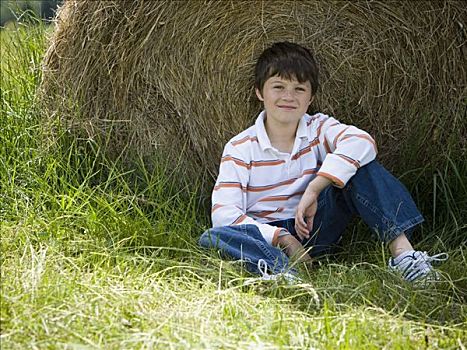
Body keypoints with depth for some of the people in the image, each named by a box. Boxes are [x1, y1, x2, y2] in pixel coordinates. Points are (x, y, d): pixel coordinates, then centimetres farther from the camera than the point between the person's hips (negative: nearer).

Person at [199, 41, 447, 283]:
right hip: (266, 236, -1)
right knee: (212, 237, -32)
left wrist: (313, 190, -33)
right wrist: (282, 238, -24)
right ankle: (280, 269, -54)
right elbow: (224, 214, -14)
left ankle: (402, 251, -29)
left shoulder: (319, 128, 1)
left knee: (359, 165, -17)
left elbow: (361, 141, -23)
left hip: (314, 229, 1)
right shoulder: (239, 149, -4)